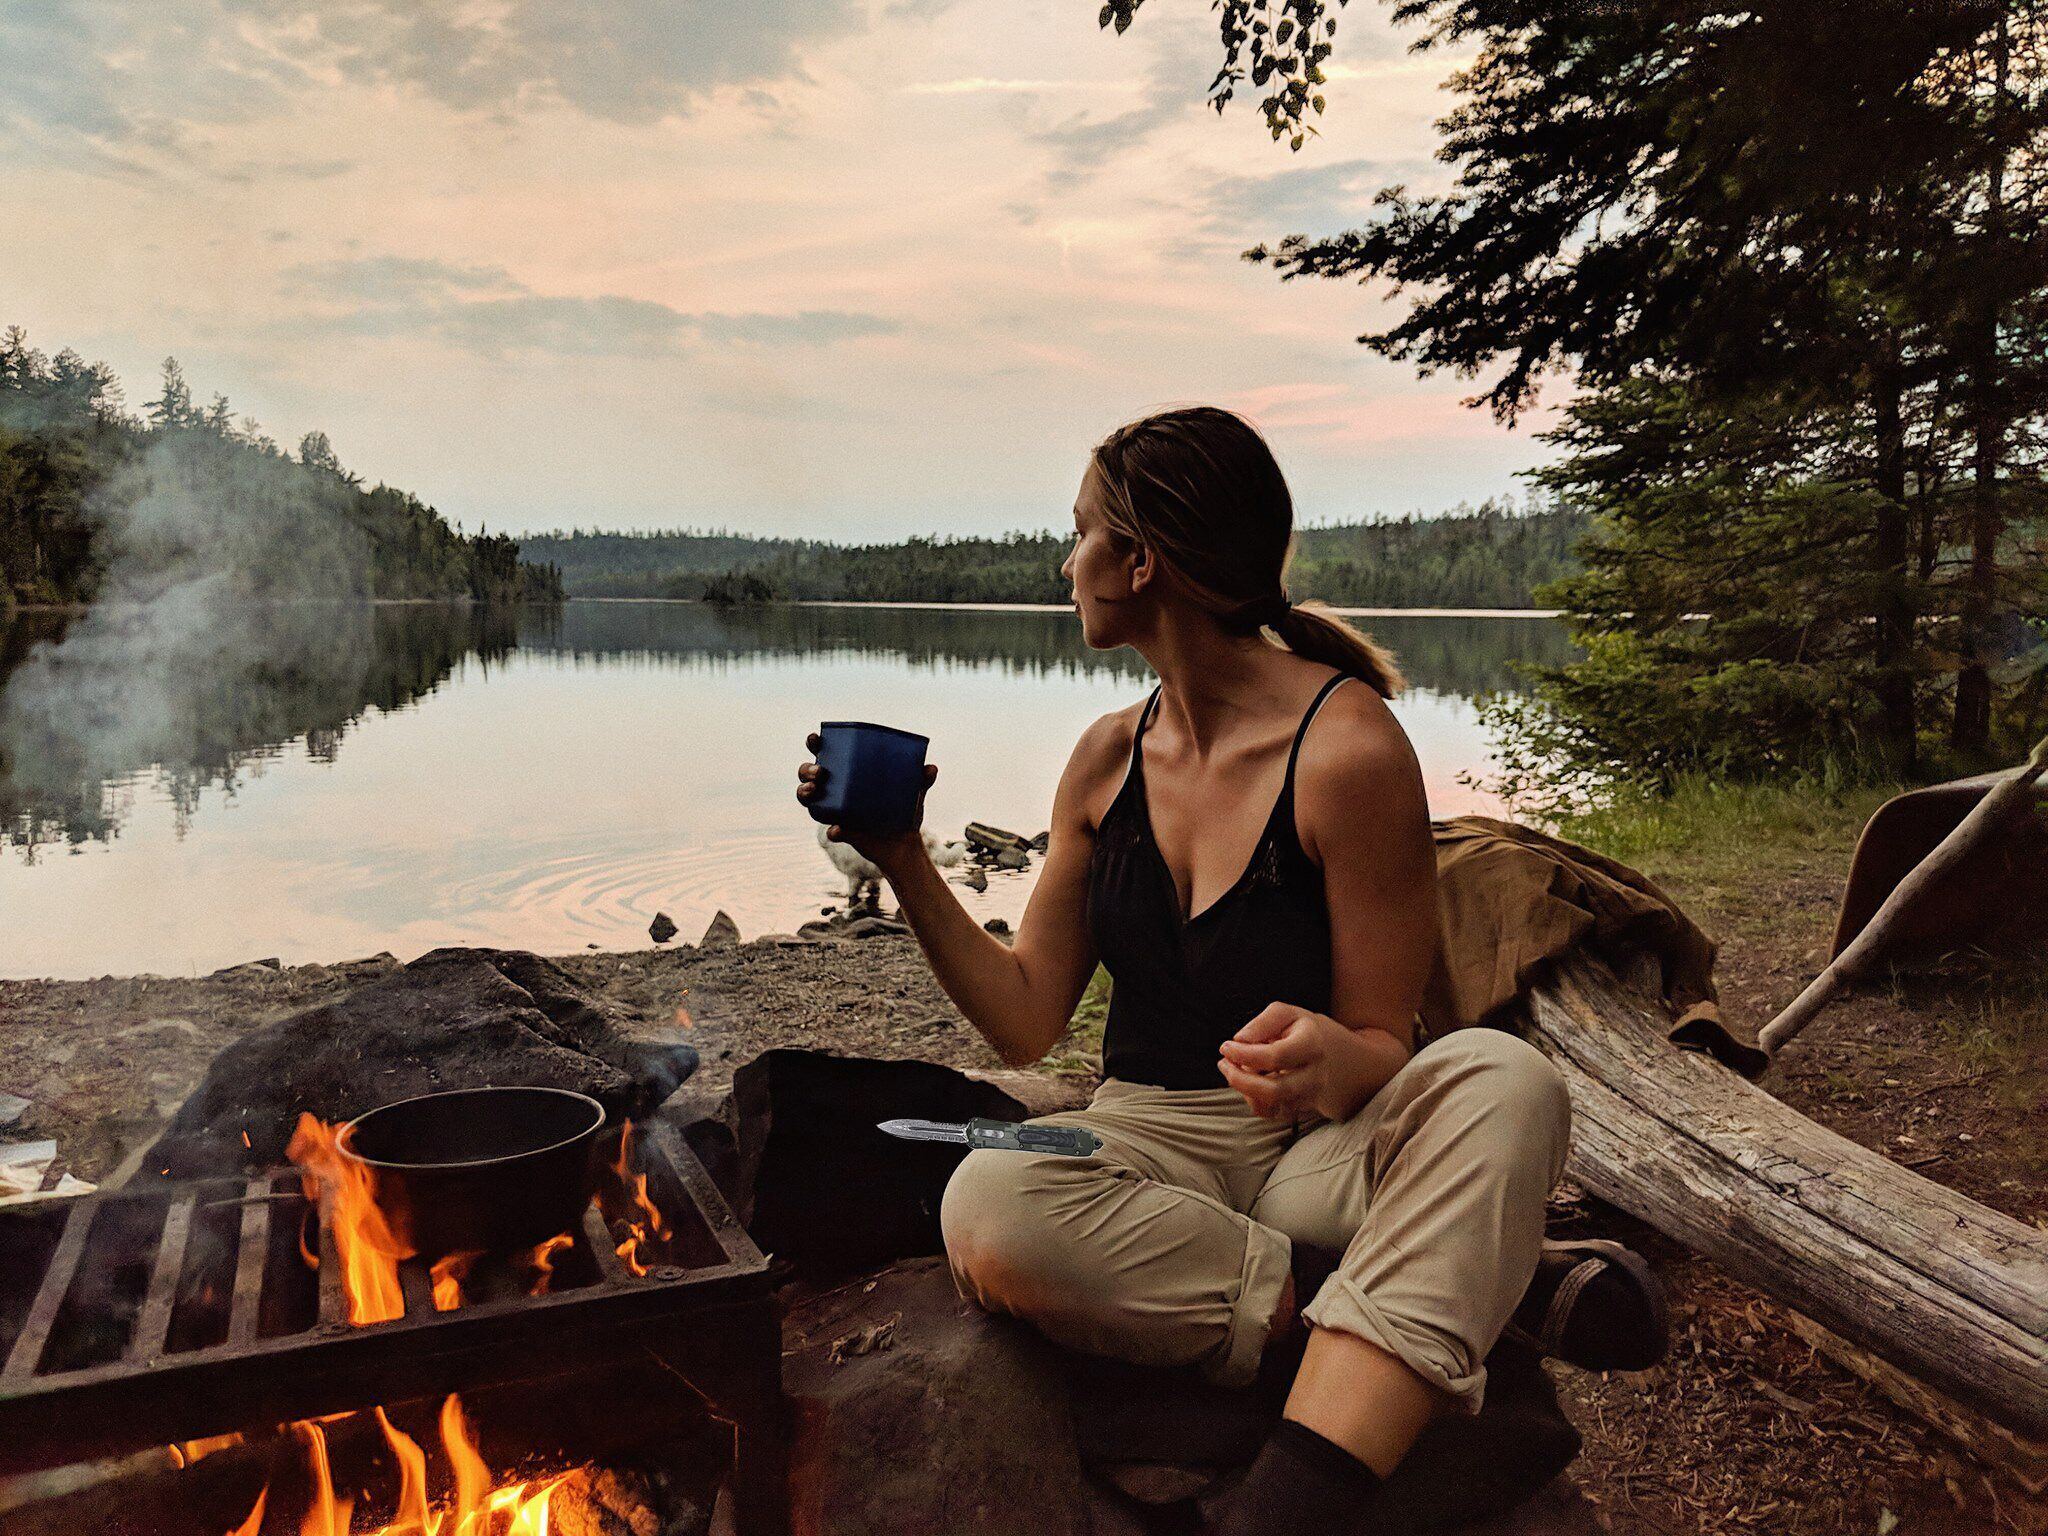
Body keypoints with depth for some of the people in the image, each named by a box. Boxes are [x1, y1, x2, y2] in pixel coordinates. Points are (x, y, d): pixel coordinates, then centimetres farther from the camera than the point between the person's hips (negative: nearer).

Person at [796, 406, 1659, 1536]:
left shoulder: (1347, 748, -12)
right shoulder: (1108, 761, 5)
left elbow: (1382, 1047, -8)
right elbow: (1024, 1021, 7)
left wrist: (1326, 1062, -32)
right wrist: (904, 862, -1)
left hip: (1316, 1148, -3)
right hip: (1147, 1141, 4)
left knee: (1502, 1081, -33)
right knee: (987, 1211, -30)